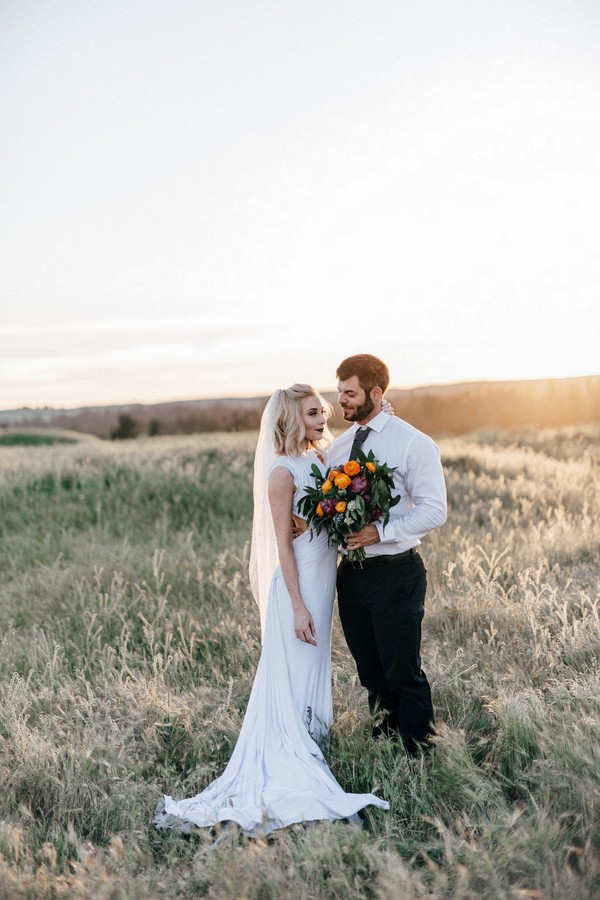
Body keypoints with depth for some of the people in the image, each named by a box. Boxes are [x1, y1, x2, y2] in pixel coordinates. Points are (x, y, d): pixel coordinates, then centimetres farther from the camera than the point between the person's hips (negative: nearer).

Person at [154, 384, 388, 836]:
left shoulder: (320, 460, 7)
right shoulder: (282, 471, -16)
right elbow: (282, 543, -17)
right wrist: (298, 606, -18)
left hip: (325, 575, 8)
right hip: (299, 581, -8)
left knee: (315, 667, 17)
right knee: (293, 675, 1)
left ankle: (310, 743, 32)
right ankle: (288, 770, 12)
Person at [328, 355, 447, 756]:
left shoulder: (414, 444, -9)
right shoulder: (339, 446, 10)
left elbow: (434, 511, -14)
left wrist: (381, 532, -25)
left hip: (396, 573, -6)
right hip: (351, 571, 6)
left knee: (404, 671, 2)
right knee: (370, 670, 16)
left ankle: (420, 754, 18)